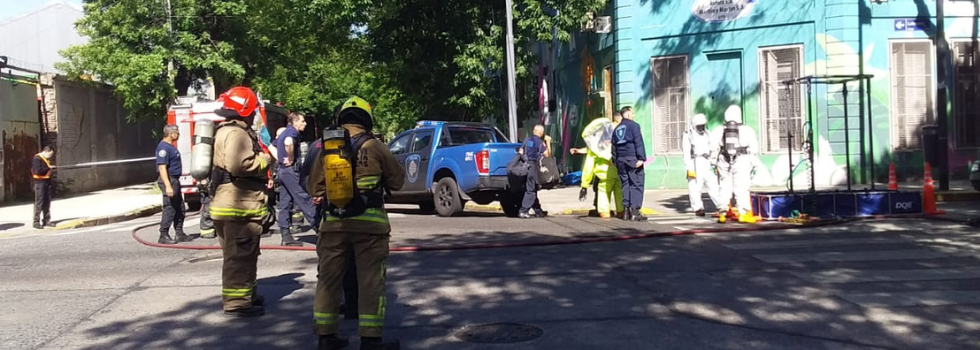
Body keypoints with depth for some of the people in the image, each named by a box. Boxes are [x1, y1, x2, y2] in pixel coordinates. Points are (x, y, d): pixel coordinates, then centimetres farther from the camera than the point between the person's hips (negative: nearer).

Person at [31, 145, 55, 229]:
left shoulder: (47, 159, 16)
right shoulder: (36, 159, -11)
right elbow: (37, 171, -23)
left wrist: (51, 168, 5)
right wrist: (48, 168, -16)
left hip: (47, 182, 9)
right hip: (39, 182, -9)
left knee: (47, 202, 10)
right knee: (39, 202, -7)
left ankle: (46, 221, 17)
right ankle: (36, 222, -4)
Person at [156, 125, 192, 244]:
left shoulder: (170, 146, 15)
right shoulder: (163, 147, -17)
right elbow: (162, 168, -23)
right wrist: (168, 186, -29)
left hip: (174, 180, 11)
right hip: (169, 180, -11)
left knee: (180, 208, 13)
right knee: (169, 208, -7)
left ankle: (179, 233, 20)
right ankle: (164, 235, -2)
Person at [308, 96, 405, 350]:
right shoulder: (375, 147, -3)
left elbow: (314, 188, 8)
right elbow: (397, 181, 5)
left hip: (334, 223, 3)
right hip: (369, 224, -3)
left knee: (328, 279, 13)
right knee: (370, 281, 3)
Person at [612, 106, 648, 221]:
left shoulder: (617, 129, 16)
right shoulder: (633, 125, -6)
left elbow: (614, 147, 18)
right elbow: (639, 143, -14)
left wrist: (616, 162, 21)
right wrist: (641, 158, -17)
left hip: (621, 161, 7)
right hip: (633, 159, -7)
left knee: (625, 185, 11)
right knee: (636, 185, -4)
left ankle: (626, 211, 10)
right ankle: (634, 211, -9)